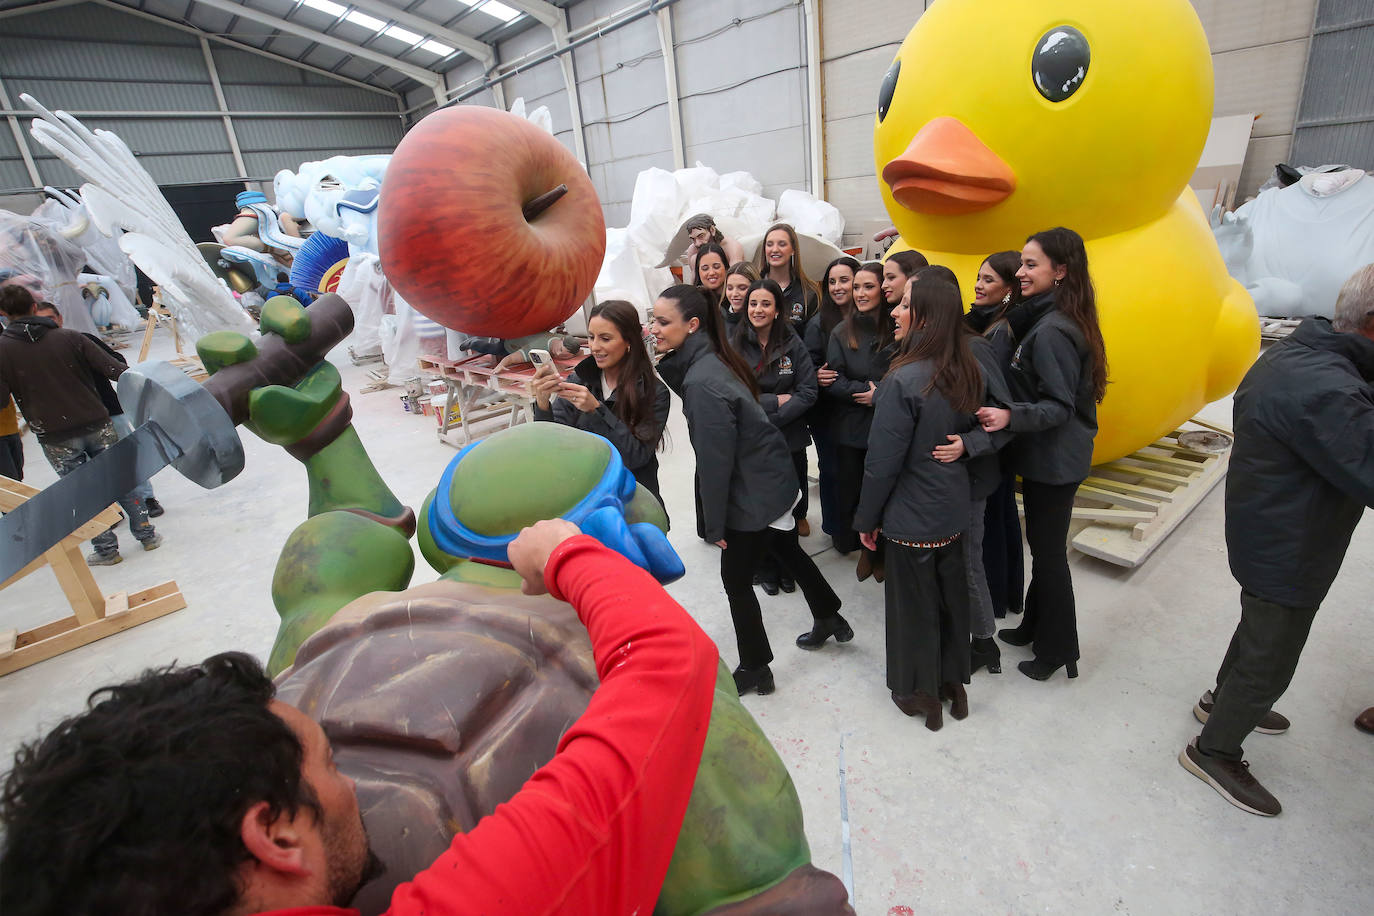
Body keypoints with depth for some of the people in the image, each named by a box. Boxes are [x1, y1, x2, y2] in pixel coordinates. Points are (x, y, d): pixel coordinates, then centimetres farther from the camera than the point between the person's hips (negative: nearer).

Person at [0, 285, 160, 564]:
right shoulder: (69, 337, -2)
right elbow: (115, 369, -5)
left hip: (55, 439, -1)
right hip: (97, 426, 1)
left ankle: (106, 549, 15)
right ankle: (146, 534, 16)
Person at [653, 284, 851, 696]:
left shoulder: (702, 381, -28)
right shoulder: (709, 361, 0)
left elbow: (714, 460, -25)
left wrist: (715, 525, -16)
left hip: (753, 495, -9)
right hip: (773, 482, 9)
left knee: (736, 580, 8)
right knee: (788, 552, 28)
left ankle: (754, 670, 27)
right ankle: (829, 618, 50)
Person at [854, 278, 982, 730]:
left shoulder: (904, 380, -24)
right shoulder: (968, 374, -1)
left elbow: (883, 462, -20)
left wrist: (867, 518, -8)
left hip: (912, 518, -7)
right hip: (954, 511, 7)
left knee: (913, 603, 11)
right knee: (951, 594, 21)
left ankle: (920, 693, 31)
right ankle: (954, 683, 40)